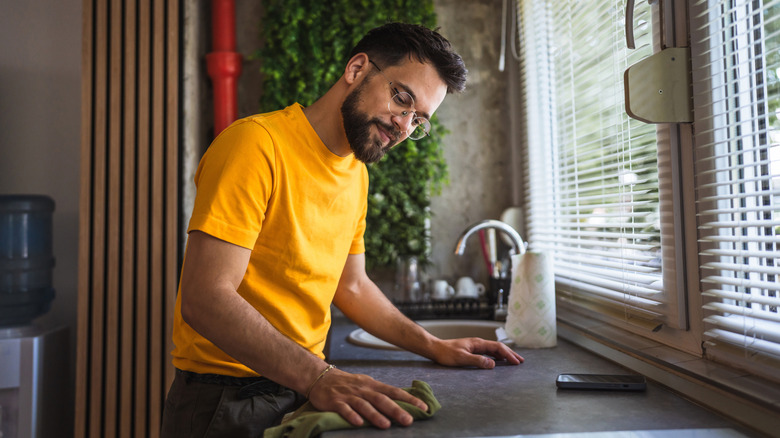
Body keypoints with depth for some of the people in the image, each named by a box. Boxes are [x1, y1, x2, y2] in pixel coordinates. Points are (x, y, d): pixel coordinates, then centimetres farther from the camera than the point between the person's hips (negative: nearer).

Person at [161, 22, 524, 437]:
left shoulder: (356, 174, 8)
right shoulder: (256, 143, -17)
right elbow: (205, 299, -23)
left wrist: (435, 347, 8)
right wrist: (317, 378, -31)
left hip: (308, 387, 7)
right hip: (227, 397, -6)